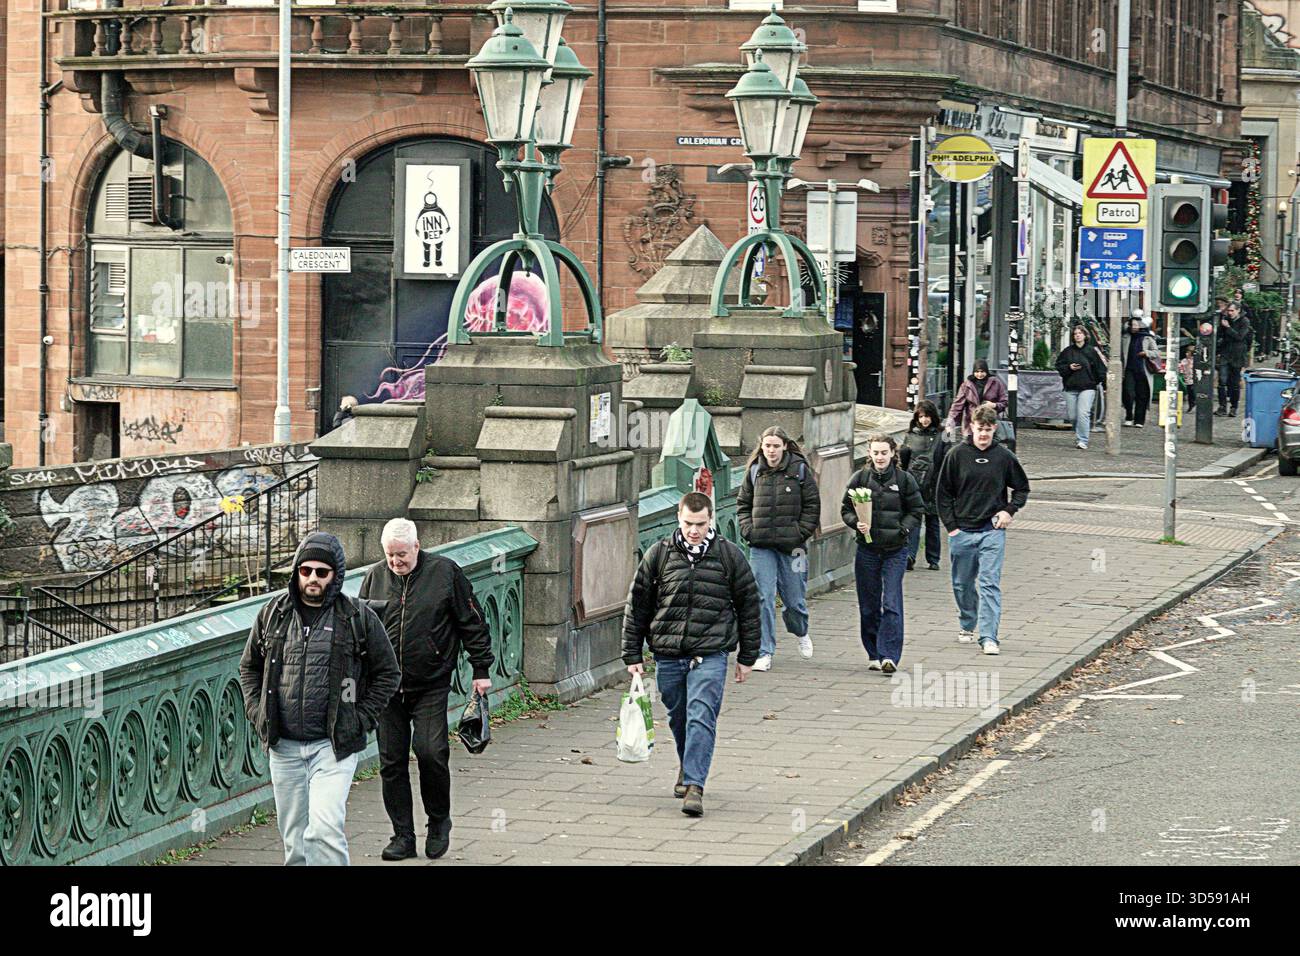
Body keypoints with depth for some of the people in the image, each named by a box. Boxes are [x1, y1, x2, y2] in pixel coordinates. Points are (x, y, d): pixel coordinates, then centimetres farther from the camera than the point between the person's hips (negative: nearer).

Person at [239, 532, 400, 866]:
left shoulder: (358, 618, -2)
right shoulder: (272, 614, 6)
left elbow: (386, 672, 6)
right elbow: (249, 667, 19)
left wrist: (361, 719, -3)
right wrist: (257, 712, 6)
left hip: (334, 745, -4)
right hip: (283, 745, 4)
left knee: (325, 828, -18)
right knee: (293, 836, 11)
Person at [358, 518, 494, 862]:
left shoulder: (445, 572, -1)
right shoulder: (375, 577, 7)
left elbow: (472, 623, 4)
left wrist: (481, 669, 2)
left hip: (431, 686, -3)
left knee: (431, 752, -13)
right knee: (392, 761, 2)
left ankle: (439, 822, 11)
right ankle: (403, 836, 11)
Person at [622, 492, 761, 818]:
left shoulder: (729, 556, 1)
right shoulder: (659, 554, 3)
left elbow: (749, 606, 9)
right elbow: (637, 605, 7)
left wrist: (747, 657, 9)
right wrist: (632, 655, 5)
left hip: (710, 654, -2)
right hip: (668, 654, 2)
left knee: (701, 717, -15)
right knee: (678, 718, 15)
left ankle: (694, 785, -19)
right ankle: (687, 767, 40)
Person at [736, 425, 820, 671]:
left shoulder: (800, 470, -2)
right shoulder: (754, 471, 5)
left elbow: (812, 505, 0)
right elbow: (742, 504, 14)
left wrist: (800, 533, -8)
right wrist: (749, 530, 0)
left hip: (791, 546, -1)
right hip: (761, 547, 1)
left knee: (794, 598, 9)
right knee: (763, 598, -6)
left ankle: (801, 633, 41)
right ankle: (764, 653, -2)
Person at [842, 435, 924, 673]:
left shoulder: (904, 479, 0)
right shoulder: (860, 479, 3)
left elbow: (917, 511, 7)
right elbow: (846, 509, 8)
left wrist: (903, 529, -9)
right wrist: (857, 523, -11)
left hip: (895, 550, -2)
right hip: (867, 549, 2)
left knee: (892, 605, -10)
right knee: (869, 606, 7)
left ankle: (889, 656, -12)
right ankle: (874, 654, 18)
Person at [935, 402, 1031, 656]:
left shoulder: (1004, 457, 1)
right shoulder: (957, 455, -1)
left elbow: (1022, 488, 15)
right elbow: (943, 493, 4)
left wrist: (1010, 510, -1)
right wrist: (951, 525, -2)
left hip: (993, 531, -1)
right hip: (962, 531, 1)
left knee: (990, 584, -9)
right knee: (962, 584, 13)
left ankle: (989, 637, -13)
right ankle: (967, 626, 35)